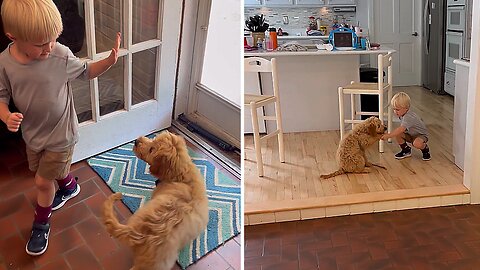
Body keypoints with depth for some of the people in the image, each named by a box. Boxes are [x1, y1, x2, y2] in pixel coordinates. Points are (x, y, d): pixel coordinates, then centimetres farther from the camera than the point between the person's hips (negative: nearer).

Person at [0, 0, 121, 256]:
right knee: (54, 170, 27)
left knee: (42, 181, 5)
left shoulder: (61, 56, -24)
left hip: (60, 134, -3)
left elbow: (86, 72, -5)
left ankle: (41, 225, 33)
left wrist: (109, 61, -22)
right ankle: (69, 187, 61)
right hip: (32, 134, 4)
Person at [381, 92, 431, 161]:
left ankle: (425, 149, -1)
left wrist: (388, 136, -55)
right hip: (410, 134, 8)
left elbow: (400, 129, -49)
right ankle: (406, 150, 5)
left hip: (421, 135, -8)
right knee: (397, 134, -18)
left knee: (417, 144, -38)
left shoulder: (408, 117, -36)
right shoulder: (403, 114, -8)